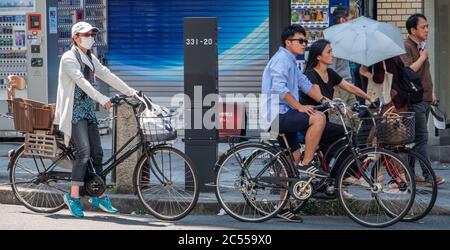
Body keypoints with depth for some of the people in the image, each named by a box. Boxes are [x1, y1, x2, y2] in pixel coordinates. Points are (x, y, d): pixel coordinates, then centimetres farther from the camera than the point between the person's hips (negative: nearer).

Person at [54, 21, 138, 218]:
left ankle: (99, 196, 13)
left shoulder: (91, 58, 15)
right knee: (83, 152, -18)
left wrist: (131, 92, 1)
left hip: (89, 111, 8)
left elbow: (108, 76, 10)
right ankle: (73, 196, -10)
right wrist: (102, 99, -31)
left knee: (97, 153, 5)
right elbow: (81, 81, -21)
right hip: (74, 111, -8)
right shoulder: (69, 58, -9)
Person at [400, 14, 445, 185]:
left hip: (425, 99, 9)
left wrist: (431, 92, 25)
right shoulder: (406, 47, -12)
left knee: (417, 138, 10)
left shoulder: (422, 46, 18)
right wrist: (423, 57, -16)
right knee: (421, 138, -9)